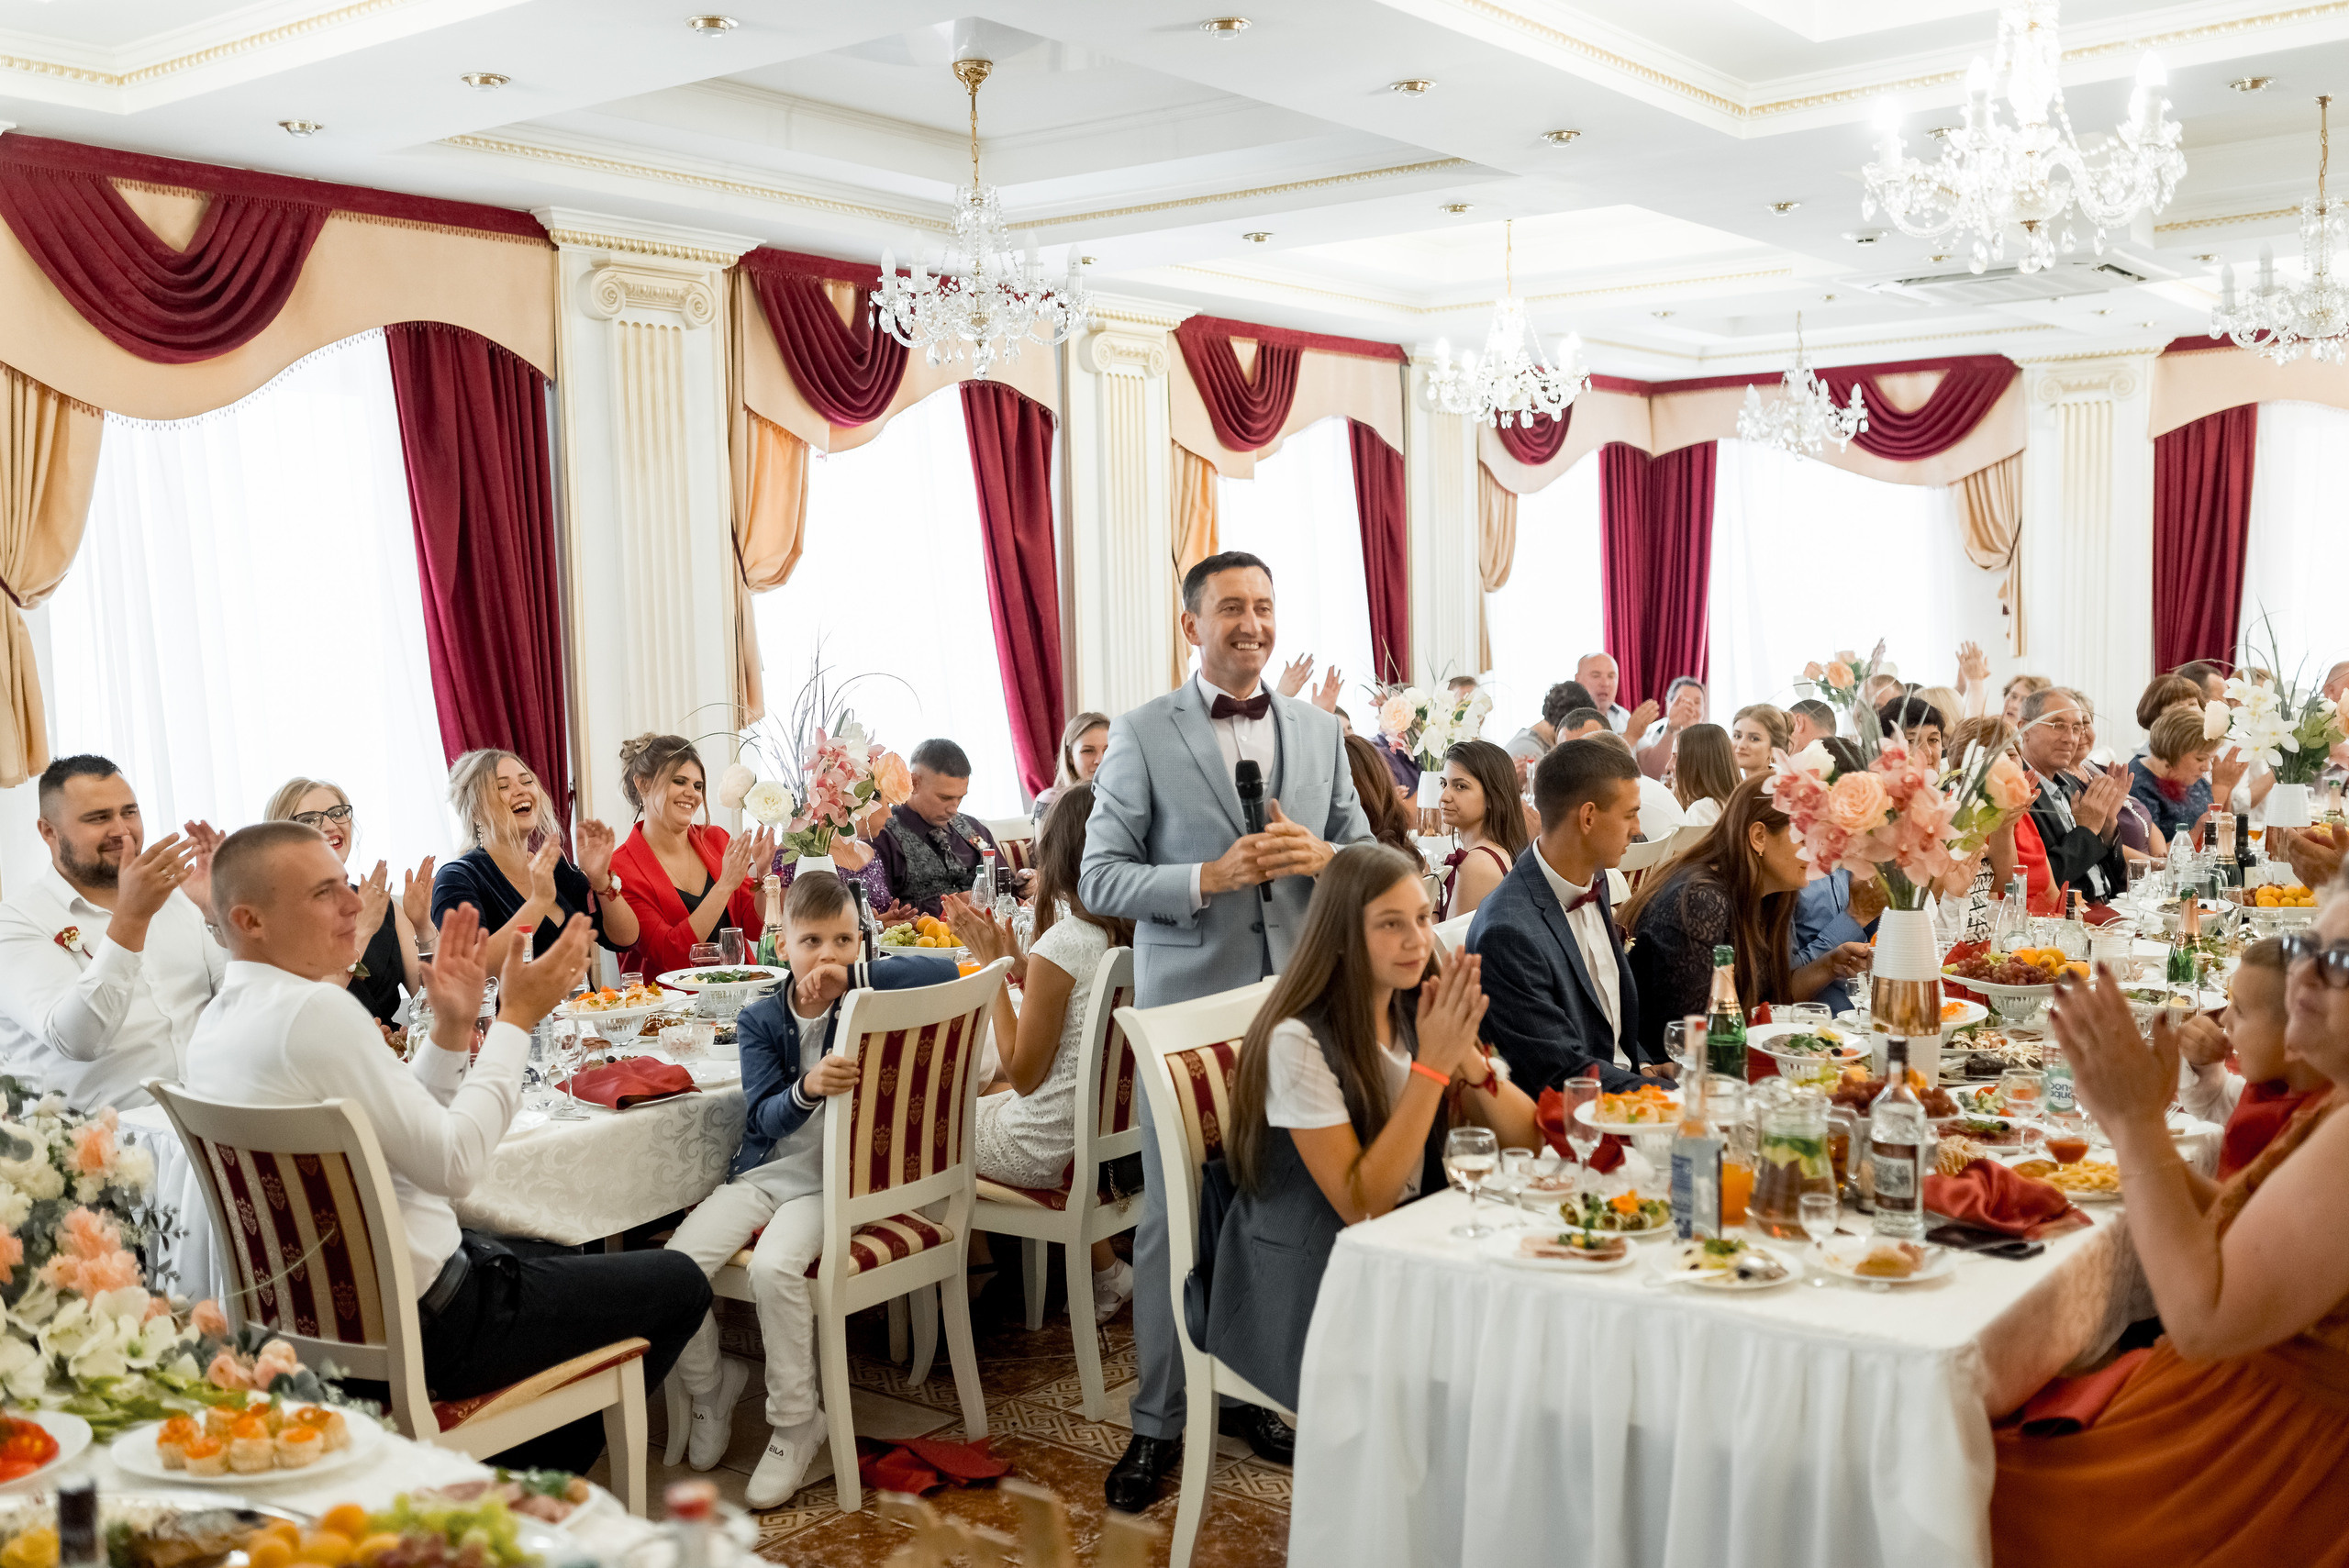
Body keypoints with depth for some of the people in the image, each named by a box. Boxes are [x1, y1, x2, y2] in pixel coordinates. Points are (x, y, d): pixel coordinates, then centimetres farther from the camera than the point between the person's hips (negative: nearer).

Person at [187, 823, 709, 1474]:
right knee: (678, 1283, 4)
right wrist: (518, 1017, -16)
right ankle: (526, 1488, 19)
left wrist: (452, 1026, 4)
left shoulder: (218, 1022, 6)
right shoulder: (316, 1009, -26)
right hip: (421, 1327, -10)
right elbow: (453, 1162, -23)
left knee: (560, 1256, 33)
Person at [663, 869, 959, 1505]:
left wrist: (857, 976, -18)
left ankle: (795, 1424, -10)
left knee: (775, 1268, -31)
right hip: (766, 1171, 4)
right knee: (678, 1262, -17)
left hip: (836, 1179, -3)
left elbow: (945, 970, -14)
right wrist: (808, 1088, -32)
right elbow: (765, 1118, -9)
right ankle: (710, 1388, 13)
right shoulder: (760, 1020, 1)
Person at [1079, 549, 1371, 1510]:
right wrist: (1209, 878, -20)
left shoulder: (1318, 731, 10)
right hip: (1189, 1005, -3)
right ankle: (1159, 1422, 18)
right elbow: (1099, 879, -5)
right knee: (1175, 1218, 4)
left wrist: (1321, 854, -10)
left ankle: (1247, 1390, 28)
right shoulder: (1142, 735, -3)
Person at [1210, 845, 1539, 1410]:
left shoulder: (1417, 1015, 5)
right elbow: (1361, 1204, -20)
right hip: (1306, 1290, -7)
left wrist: (1464, 1054, -18)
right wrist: (1431, 1065, -23)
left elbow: (1527, 1139, 1)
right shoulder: (1298, 1041, -17)